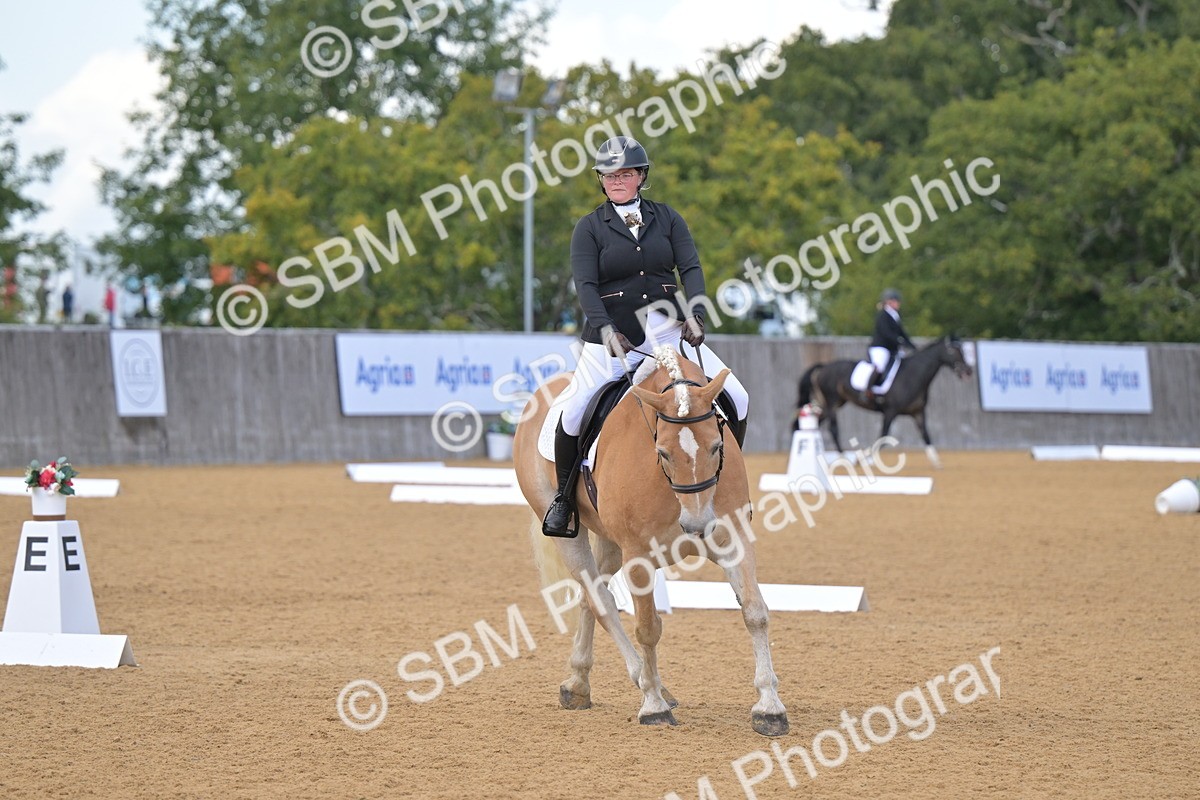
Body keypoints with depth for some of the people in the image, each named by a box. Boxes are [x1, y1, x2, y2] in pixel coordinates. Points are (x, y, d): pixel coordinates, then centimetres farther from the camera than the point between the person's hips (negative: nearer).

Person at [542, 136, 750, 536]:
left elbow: (691, 267, -1)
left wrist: (695, 315, -19)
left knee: (735, 398, -8)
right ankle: (565, 495, 2)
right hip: (612, 334, -2)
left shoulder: (666, 217, 9)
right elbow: (586, 285, -9)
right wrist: (605, 329, -26)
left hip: (668, 330, 2)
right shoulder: (589, 228, 2)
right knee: (573, 412, -19)